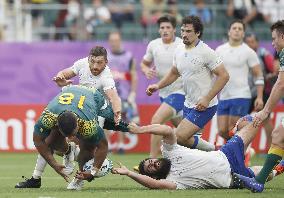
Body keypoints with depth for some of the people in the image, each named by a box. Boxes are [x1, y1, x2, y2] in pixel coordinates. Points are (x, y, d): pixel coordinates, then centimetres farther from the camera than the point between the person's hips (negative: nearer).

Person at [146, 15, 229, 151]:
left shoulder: (206, 52, -15)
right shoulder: (179, 51, 7)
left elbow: (224, 76, -15)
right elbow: (174, 73, 24)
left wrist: (207, 99, -21)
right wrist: (158, 86, 8)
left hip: (204, 106, -8)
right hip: (188, 104, 8)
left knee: (179, 137, -18)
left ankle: (209, 149, 1)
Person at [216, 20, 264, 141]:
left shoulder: (248, 52, -2)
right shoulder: (220, 50, 11)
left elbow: (258, 76, -2)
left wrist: (259, 98, -10)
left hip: (240, 96, -5)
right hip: (223, 97, 5)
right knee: (222, 131, 2)